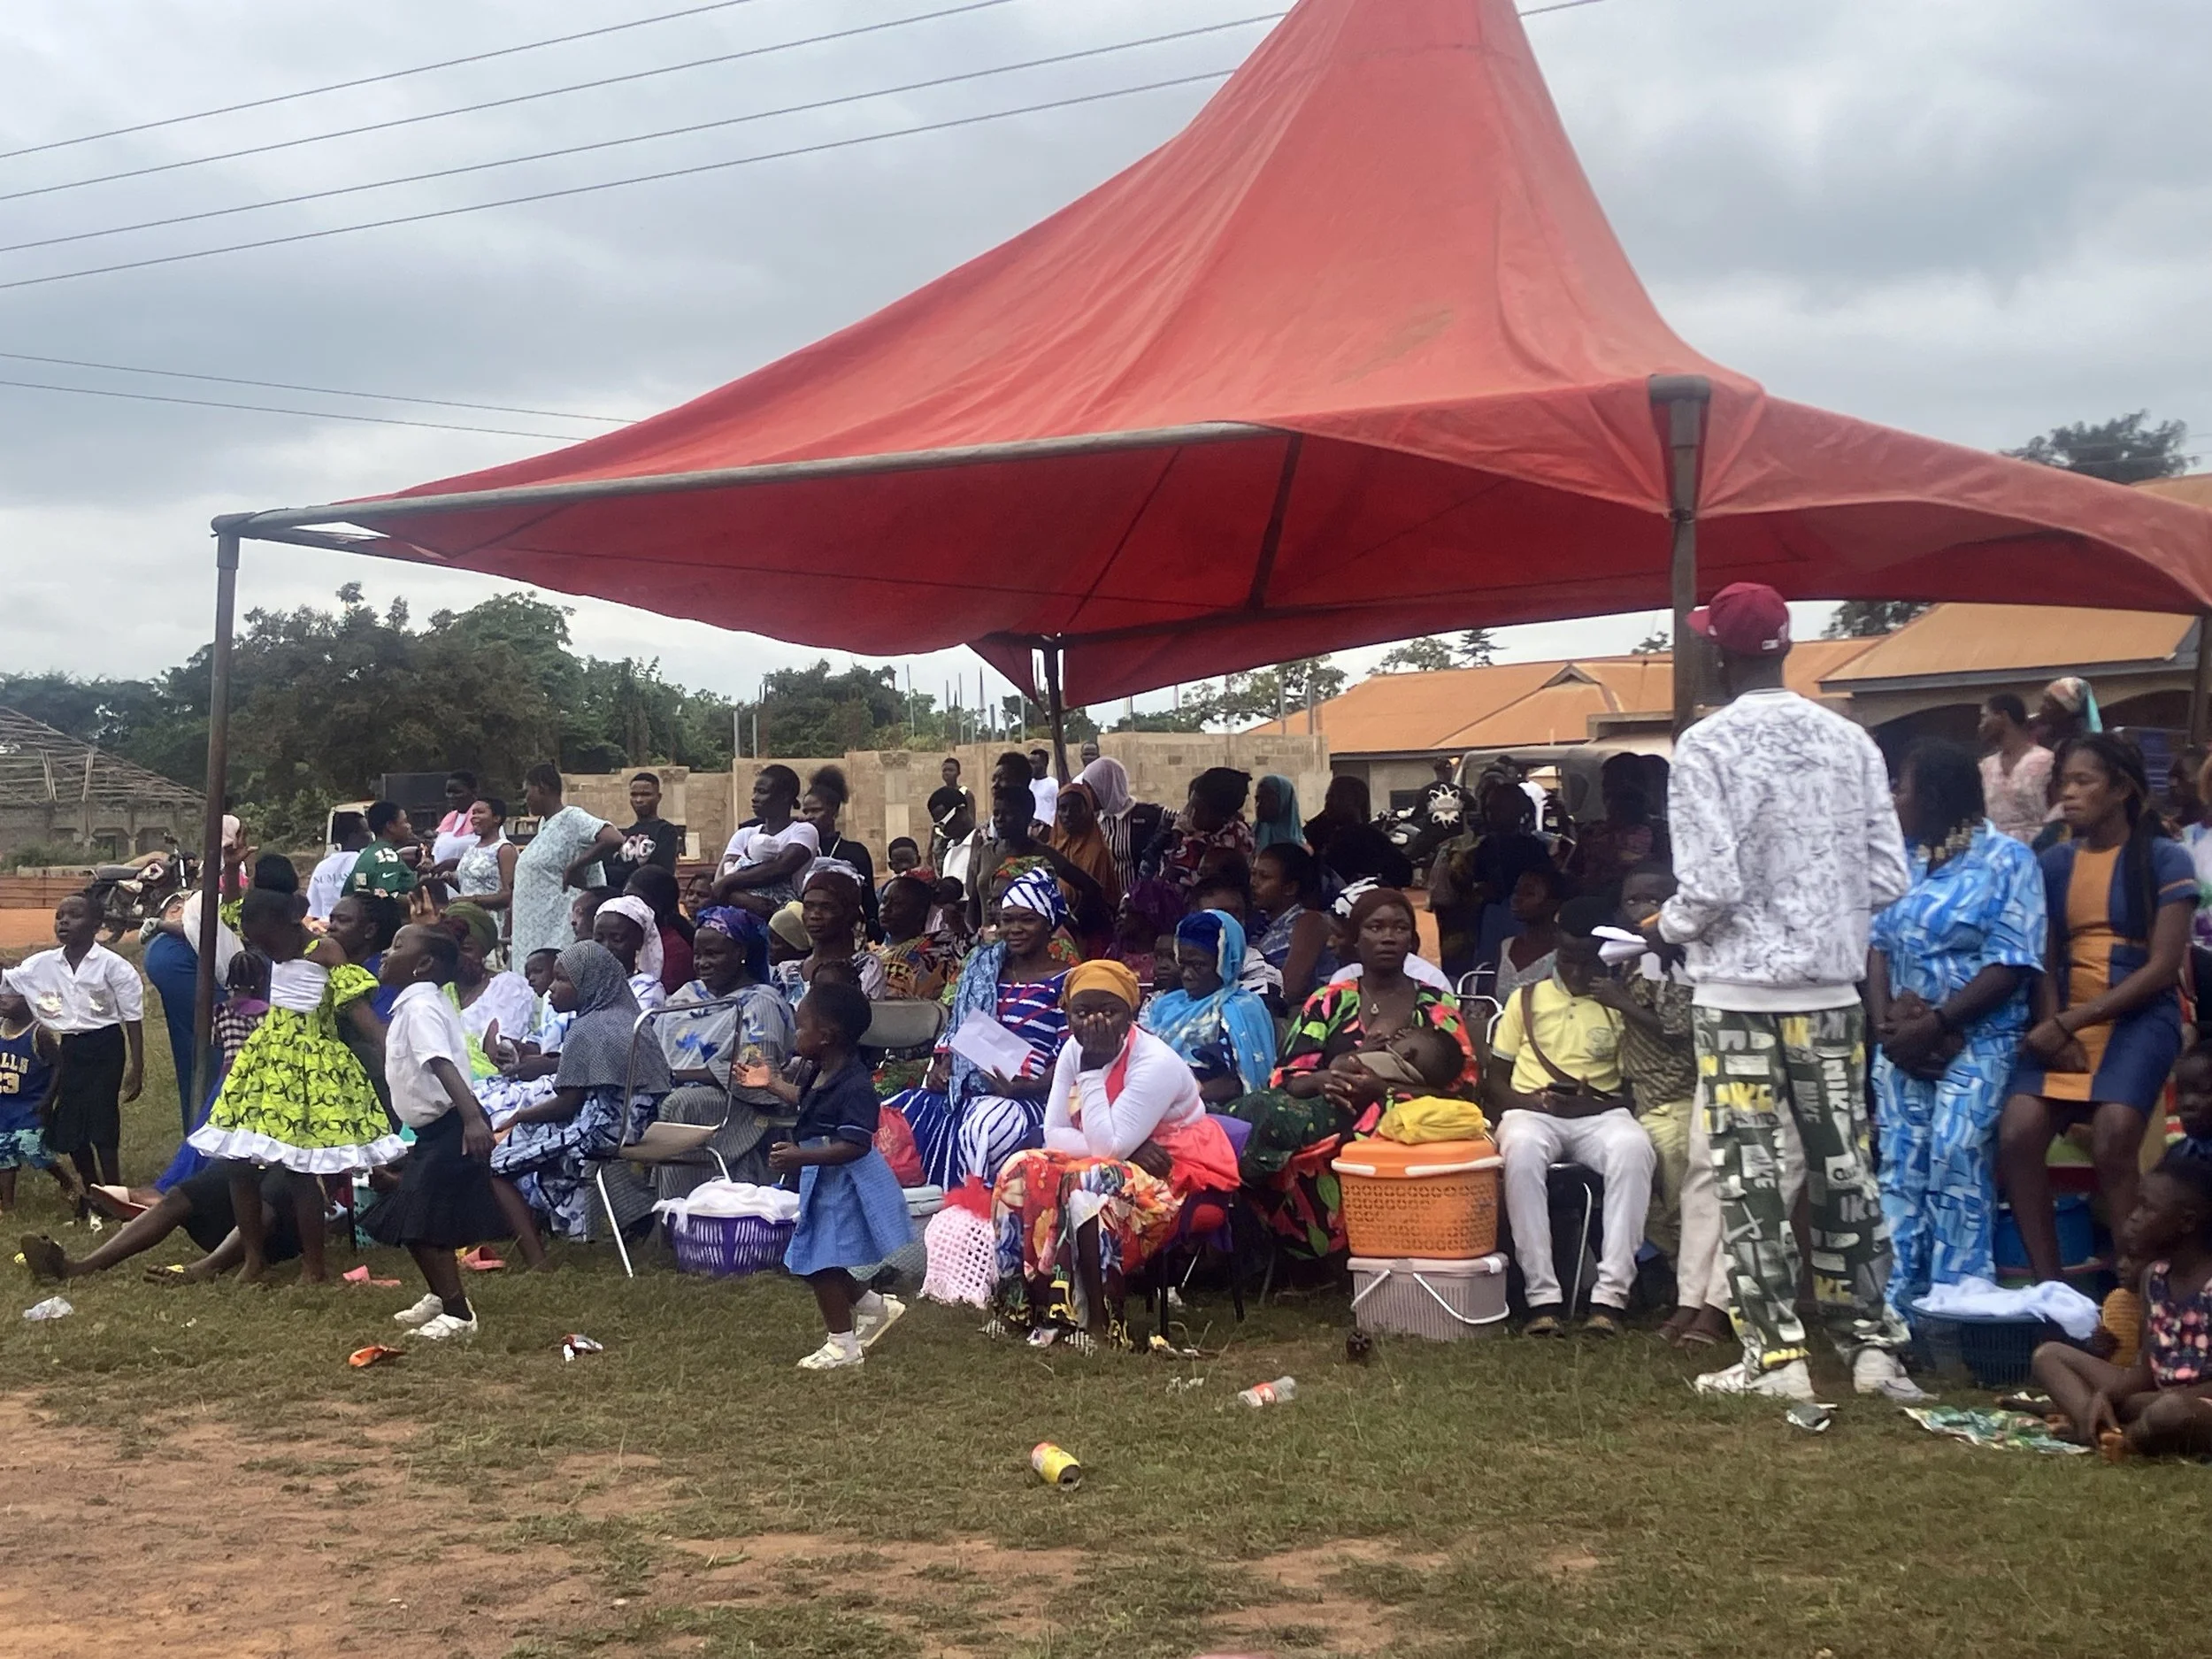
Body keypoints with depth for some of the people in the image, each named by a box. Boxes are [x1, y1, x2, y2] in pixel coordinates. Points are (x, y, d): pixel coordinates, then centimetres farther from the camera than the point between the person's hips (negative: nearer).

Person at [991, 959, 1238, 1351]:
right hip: (1117, 1169, 7)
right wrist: (1110, 1146, -21)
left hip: (1176, 1177, -7)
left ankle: (1104, 1322, -24)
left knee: (1090, 1188, -34)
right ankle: (1036, 1303, -13)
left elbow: (1108, 1147, -27)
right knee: (1024, 1172, -17)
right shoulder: (1074, 1051, -1)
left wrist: (1094, 1070, -25)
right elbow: (1054, 1133, -5)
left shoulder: (1156, 1062, -23)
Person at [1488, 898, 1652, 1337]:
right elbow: (1495, 1078, 15)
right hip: (1533, 1112, 0)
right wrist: (1526, 1100, -7)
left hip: (1599, 1115, 0)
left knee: (1634, 1147, -37)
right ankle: (1543, 1296, -37)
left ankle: (1611, 1293, -38)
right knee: (1520, 1148, -39)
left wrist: (1596, 1102, -10)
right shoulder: (1526, 999, 16)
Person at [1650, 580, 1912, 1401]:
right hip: (1832, 987, 4)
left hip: (1740, 991, -4)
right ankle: (1871, 1340, 18)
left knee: (1750, 1174, 4)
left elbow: (1711, 885, -16)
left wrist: (1666, 927, 4)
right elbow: (1889, 877, 1)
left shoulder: (1707, 746, -11)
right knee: (1844, 1164, 12)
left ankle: (1775, 1353, 7)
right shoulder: (1850, 740, 1)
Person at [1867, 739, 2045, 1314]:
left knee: (1955, 1163, -14)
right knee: (1899, 1167, 1)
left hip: (1975, 1040, -5)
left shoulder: (2006, 859, -6)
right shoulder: (1901, 857, 10)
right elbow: (1877, 943, 7)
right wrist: (1885, 1021, -9)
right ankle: (1898, 1302, 6)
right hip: (1902, 1041, 5)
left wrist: (1935, 1023, -18)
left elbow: (2010, 965, -13)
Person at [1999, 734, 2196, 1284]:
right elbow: (2044, 960, 9)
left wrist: (2067, 1023, -14)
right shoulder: (2054, 862, 12)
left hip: (2139, 1016, -4)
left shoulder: (2165, 858, -1)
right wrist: (2052, 1027, -12)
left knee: (2112, 1143, -29)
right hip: (2065, 1020, 4)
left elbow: (2162, 967, -8)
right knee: (2016, 1134, -22)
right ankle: (2048, 1284, -11)